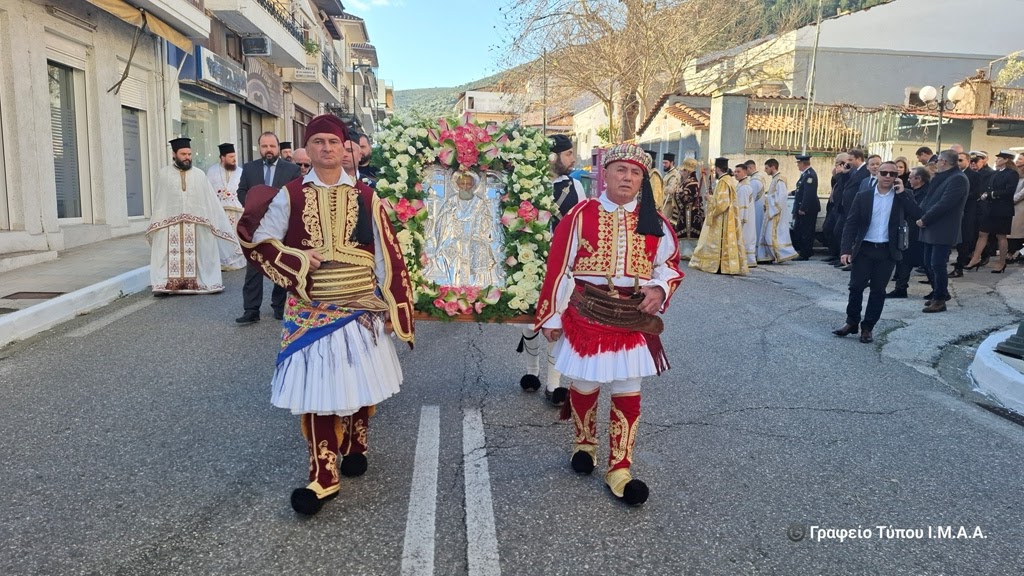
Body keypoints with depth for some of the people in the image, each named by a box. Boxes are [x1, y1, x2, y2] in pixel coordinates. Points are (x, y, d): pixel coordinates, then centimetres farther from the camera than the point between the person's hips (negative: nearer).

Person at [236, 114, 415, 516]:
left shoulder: (365, 198, 3)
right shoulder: (289, 196, 1)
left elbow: (386, 254, 3)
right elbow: (257, 240, 4)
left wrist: (391, 304, 0)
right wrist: (299, 261, -12)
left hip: (360, 306, 1)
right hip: (311, 309, -1)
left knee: (360, 382, 12)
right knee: (317, 387, -2)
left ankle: (355, 446, 37)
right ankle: (323, 476, 4)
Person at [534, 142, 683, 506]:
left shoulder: (654, 221, 2)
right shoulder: (581, 214, -6)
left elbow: (669, 264, 11)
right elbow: (559, 266, -6)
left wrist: (659, 289, -11)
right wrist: (552, 316, -6)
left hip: (633, 320, 2)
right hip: (586, 315, -2)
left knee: (627, 392, 4)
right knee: (584, 384, 13)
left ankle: (619, 469, 17)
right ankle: (584, 444, 39)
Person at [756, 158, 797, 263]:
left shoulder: (779, 180, -15)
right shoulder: (774, 179, 14)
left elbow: (781, 197, -21)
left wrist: (774, 210, -18)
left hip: (777, 213, -10)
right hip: (771, 212, 10)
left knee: (773, 235, -8)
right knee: (767, 235, 10)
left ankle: (784, 255, -2)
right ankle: (771, 256, 14)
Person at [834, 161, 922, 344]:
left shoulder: (903, 197, 2)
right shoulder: (863, 196, 0)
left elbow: (917, 215, -12)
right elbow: (851, 224, -2)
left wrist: (902, 193, -13)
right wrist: (846, 249, -10)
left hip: (888, 251, 0)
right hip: (864, 249, 0)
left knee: (878, 290, 6)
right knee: (856, 287, 3)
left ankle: (867, 328, 16)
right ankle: (852, 322, 19)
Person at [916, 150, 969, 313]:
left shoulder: (958, 179, -14)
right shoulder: (942, 178, 16)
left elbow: (944, 204, -21)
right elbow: (930, 199, 16)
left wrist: (924, 220, -15)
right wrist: (921, 216, 2)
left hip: (943, 231, -9)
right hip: (932, 229, 9)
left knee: (937, 265, -5)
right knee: (929, 264, 13)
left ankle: (940, 300, 5)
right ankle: (939, 293, 28)